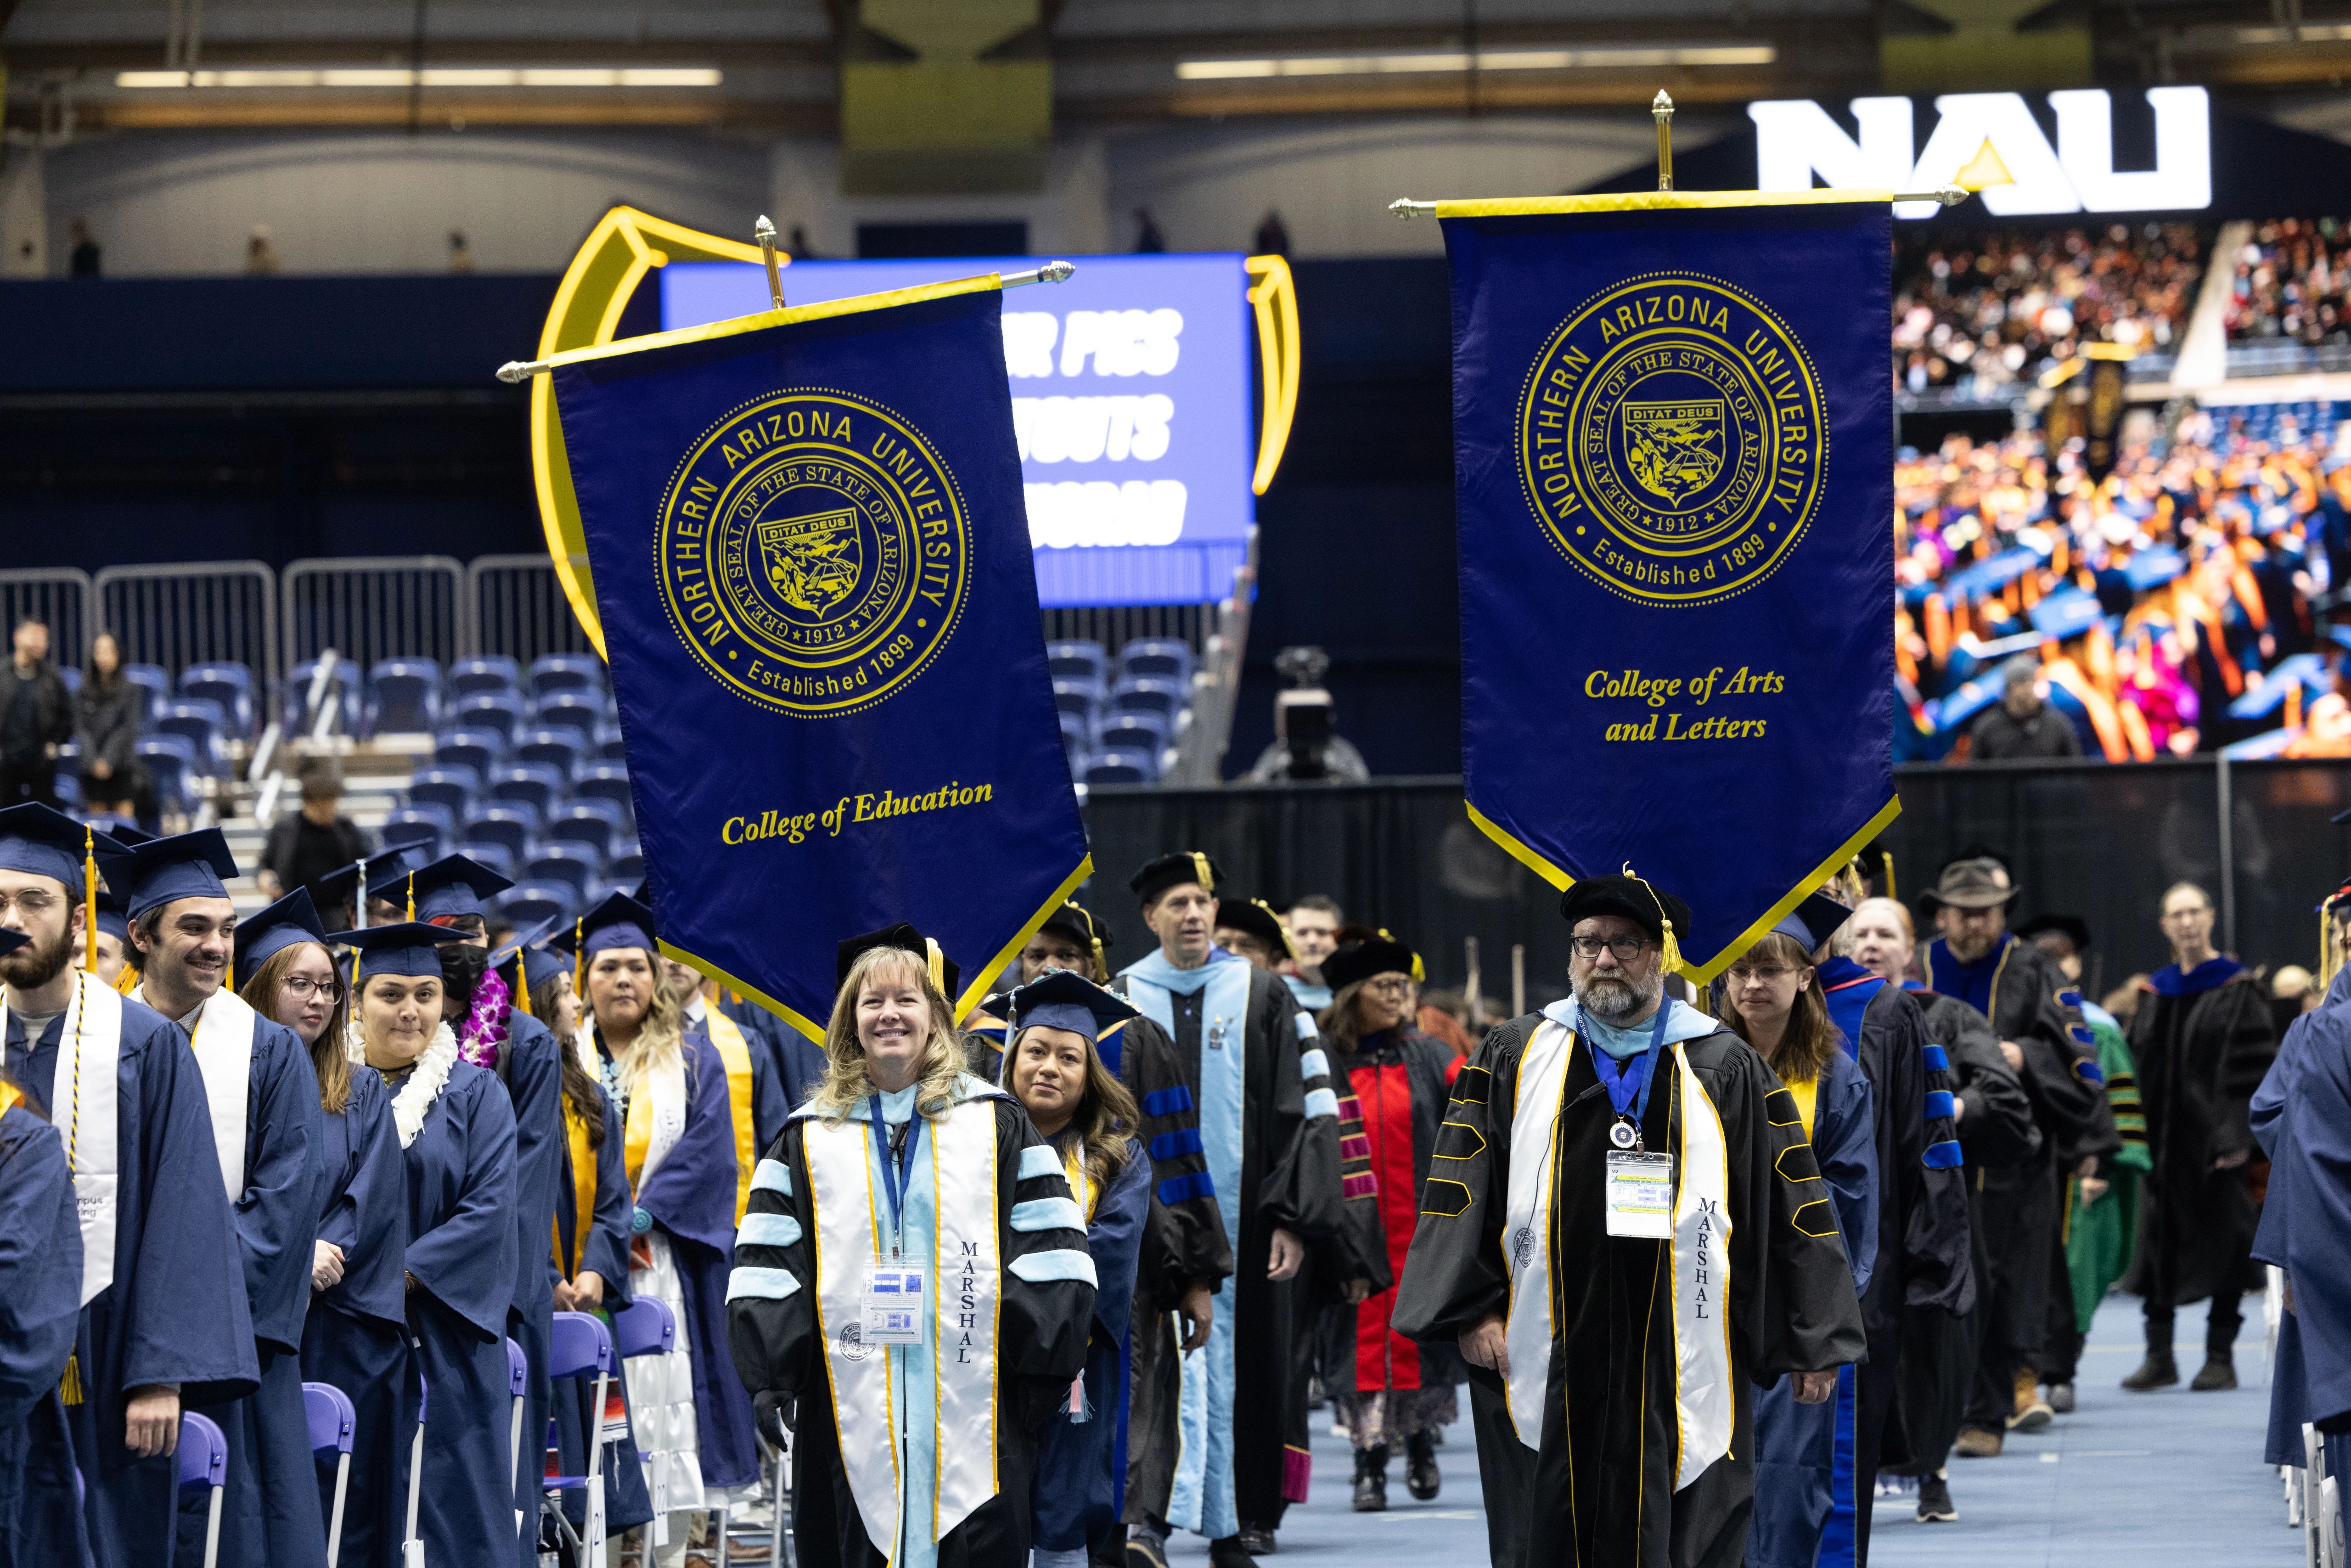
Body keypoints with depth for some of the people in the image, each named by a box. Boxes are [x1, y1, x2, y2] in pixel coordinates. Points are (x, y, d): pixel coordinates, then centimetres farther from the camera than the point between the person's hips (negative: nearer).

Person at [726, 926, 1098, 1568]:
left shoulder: (995, 1123, 8)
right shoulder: (810, 1138, 11)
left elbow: (1049, 1255, 4)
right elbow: (765, 1267, 7)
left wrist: (1045, 1369, -5)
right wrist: (768, 1373, -4)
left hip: (969, 1403, -1)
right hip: (851, 1413, 1)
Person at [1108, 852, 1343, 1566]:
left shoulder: (1262, 997, 4)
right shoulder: (1121, 1003, 7)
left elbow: (1303, 1113, 1)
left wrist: (1293, 1219, -8)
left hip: (1238, 1217, 0)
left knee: (1234, 1369, 4)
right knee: (1160, 1360, -13)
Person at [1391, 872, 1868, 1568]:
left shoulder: (1726, 1071, 8)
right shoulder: (1515, 1060, 11)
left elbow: (1791, 1201, 7)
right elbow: (1460, 1189, 8)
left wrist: (1814, 1345, 3)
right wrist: (1472, 1309, -4)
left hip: (1679, 1372, -1)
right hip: (1549, 1366, 1)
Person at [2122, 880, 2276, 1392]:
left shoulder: (2236, 990, -3)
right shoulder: (2155, 994, 12)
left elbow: (2252, 1068, -8)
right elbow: (2139, 1067, 12)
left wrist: (2238, 1135, -16)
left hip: (2214, 1136, -5)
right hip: (2164, 1139, 5)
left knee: (2221, 1244, -1)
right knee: (2161, 1242, 4)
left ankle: (2221, 1357, 5)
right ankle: (2159, 1356, 9)